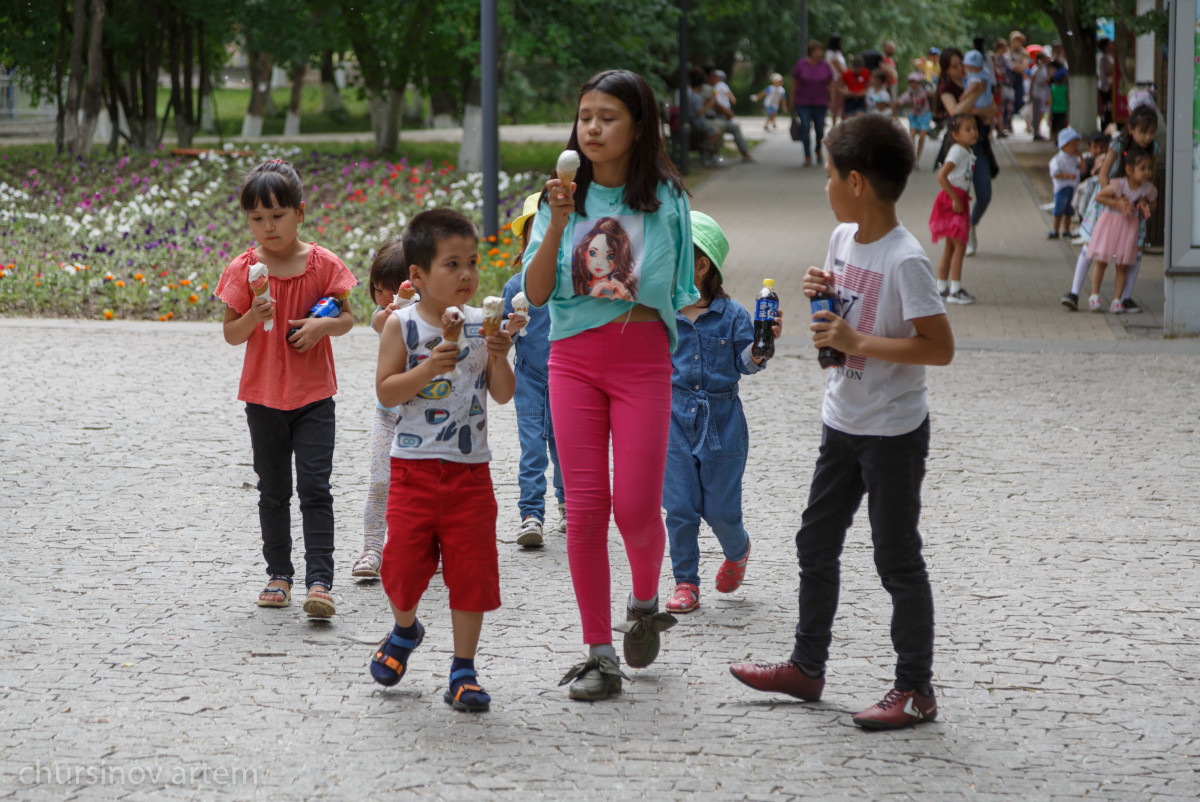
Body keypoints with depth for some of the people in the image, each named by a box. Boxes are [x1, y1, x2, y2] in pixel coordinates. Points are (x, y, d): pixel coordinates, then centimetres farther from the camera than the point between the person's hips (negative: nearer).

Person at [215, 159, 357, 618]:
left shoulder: (322, 264, -4)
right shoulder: (244, 270, -3)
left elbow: (348, 317, 4)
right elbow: (230, 334, -1)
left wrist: (322, 324, -17)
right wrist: (253, 317, -22)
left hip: (314, 395, -1)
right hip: (264, 396, 2)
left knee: (315, 487, -9)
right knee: (273, 491, 11)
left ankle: (319, 580, -13)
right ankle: (279, 575, 23)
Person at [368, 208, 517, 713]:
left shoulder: (480, 325, 3)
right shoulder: (403, 325, -4)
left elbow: (503, 394, 4)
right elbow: (386, 391, -9)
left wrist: (499, 358, -14)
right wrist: (429, 369, -22)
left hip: (470, 469, 2)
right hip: (415, 466, -2)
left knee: (471, 569, 0)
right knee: (404, 562, -1)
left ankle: (463, 671, 10)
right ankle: (405, 630, 32)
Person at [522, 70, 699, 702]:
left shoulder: (666, 198, 2)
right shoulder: (565, 197, 4)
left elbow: (680, 294, 8)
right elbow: (536, 292, -2)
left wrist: (639, 292, -12)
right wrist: (557, 224, -14)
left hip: (642, 357, -1)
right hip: (573, 358, 2)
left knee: (635, 507, -7)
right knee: (584, 508, -1)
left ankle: (644, 602, 26)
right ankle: (599, 654, 7)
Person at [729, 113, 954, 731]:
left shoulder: (904, 259, -21)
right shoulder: (843, 238, 5)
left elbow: (940, 347, -24)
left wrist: (856, 343, -25)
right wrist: (821, 292, -3)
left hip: (893, 431, -9)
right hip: (842, 424, 9)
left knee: (897, 559, -1)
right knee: (816, 544, 15)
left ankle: (916, 689, 8)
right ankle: (806, 667, 28)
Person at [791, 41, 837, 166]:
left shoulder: (825, 65, 1)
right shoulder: (801, 65, -5)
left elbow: (832, 84, 6)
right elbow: (794, 83, 1)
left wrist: (832, 101, 0)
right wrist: (792, 102, 2)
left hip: (820, 103, 2)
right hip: (803, 103, -2)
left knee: (820, 129, 4)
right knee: (805, 128, -11)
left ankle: (818, 149, 33)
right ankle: (808, 156, -8)